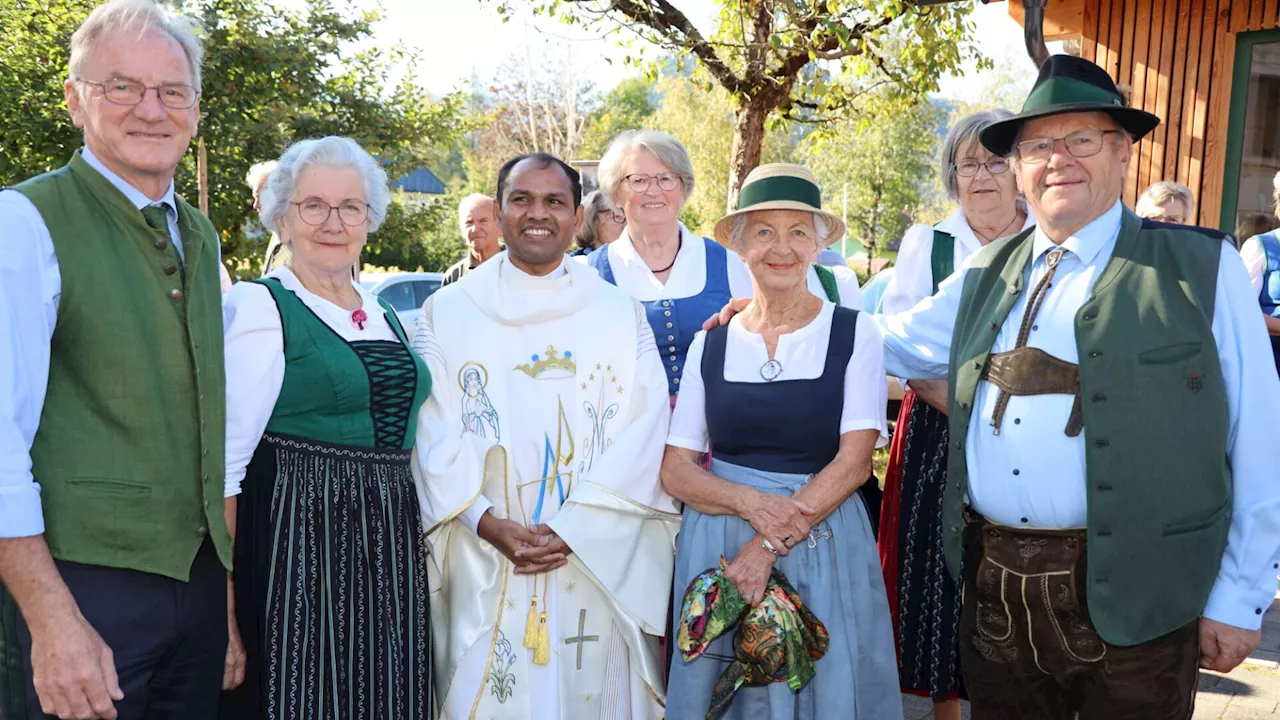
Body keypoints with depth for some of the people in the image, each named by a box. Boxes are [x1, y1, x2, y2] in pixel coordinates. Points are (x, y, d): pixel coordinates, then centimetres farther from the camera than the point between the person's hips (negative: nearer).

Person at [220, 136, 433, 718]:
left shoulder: (384, 315, 13)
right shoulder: (259, 307, -8)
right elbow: (224, 464, -13)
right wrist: (225, 607, -17)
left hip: (390, 549, 7)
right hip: (300, 545, -6)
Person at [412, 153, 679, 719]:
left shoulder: (621, 316, 4)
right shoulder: (447, 313, 4)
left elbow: (641, 435, -4)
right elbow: (435, 433, -2)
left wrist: (571, 529, -14)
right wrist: (487, 523, -15)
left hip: (597, 564, 1)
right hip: (482, 569, 0)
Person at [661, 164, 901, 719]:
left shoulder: (853, 333, -2)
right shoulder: (710, 344, 4)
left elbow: (854, 461, -9)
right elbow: (675, 468, 2)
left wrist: (771, 546, -17)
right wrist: (751, 502, -16)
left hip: (824, 544, -2)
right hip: (717, 543, 2)